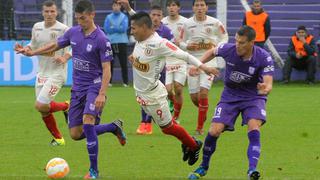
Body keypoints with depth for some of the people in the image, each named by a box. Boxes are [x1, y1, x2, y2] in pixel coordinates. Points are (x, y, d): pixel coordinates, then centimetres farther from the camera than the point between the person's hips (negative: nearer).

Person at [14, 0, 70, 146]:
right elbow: (33, 46, 19)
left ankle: (66, 107, 8)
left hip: (57, 73, -6)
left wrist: (65, 57, -24)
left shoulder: (62, 29, -12)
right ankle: (58, 138, 25)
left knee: (40, 106, -18)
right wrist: (23, 49, -2)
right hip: (41, 73, 6)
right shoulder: (37, 27, 7)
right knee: (44, 111, 7)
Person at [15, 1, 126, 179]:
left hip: (94, 86, -7)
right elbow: (55, 46, 20)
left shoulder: (101, 39, -15)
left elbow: (106, 70, -16)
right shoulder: (73, 32, 2)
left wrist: (102, 94, -25)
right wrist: (31, 53, 15)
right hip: (78, 88, 7)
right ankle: (114, 127, 26)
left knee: (87, 121, -28)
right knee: (76, 134, 4)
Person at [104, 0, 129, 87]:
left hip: (122, 42, -2)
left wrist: (112, 28, -6)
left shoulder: (124, 17, 4)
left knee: (123, 63, -1)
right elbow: (106, 29, -4)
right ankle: (108, 81, 6)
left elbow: (124, 28, -10)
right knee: (110, 63, 1)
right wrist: (118, 29, -8)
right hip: (111, 42, 2)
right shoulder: (108, 17, 9)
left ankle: (125, 82, 3)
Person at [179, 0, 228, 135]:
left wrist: (217, 46, -9)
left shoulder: (215, 23, -4)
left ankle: (200, 127, -8)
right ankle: (203, 112, 40)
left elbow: (224, 37, 10)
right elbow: (181, 42, 9)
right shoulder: (187, 24, 0)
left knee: (203, 92, -17)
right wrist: (187, 46, -14)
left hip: (209, 60, -2)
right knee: (194, 96, 4)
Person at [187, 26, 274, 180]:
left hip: (253, 96, -2)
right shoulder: (228, 49, -17)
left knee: (254, 128, -28)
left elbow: (268, 84, -29)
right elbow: (212, 52, 7)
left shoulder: (264, 58, -22)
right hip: (230, 96, 2)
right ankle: (203, 167, 14)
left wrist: (265, 89, -53)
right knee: (214, 131, -10)